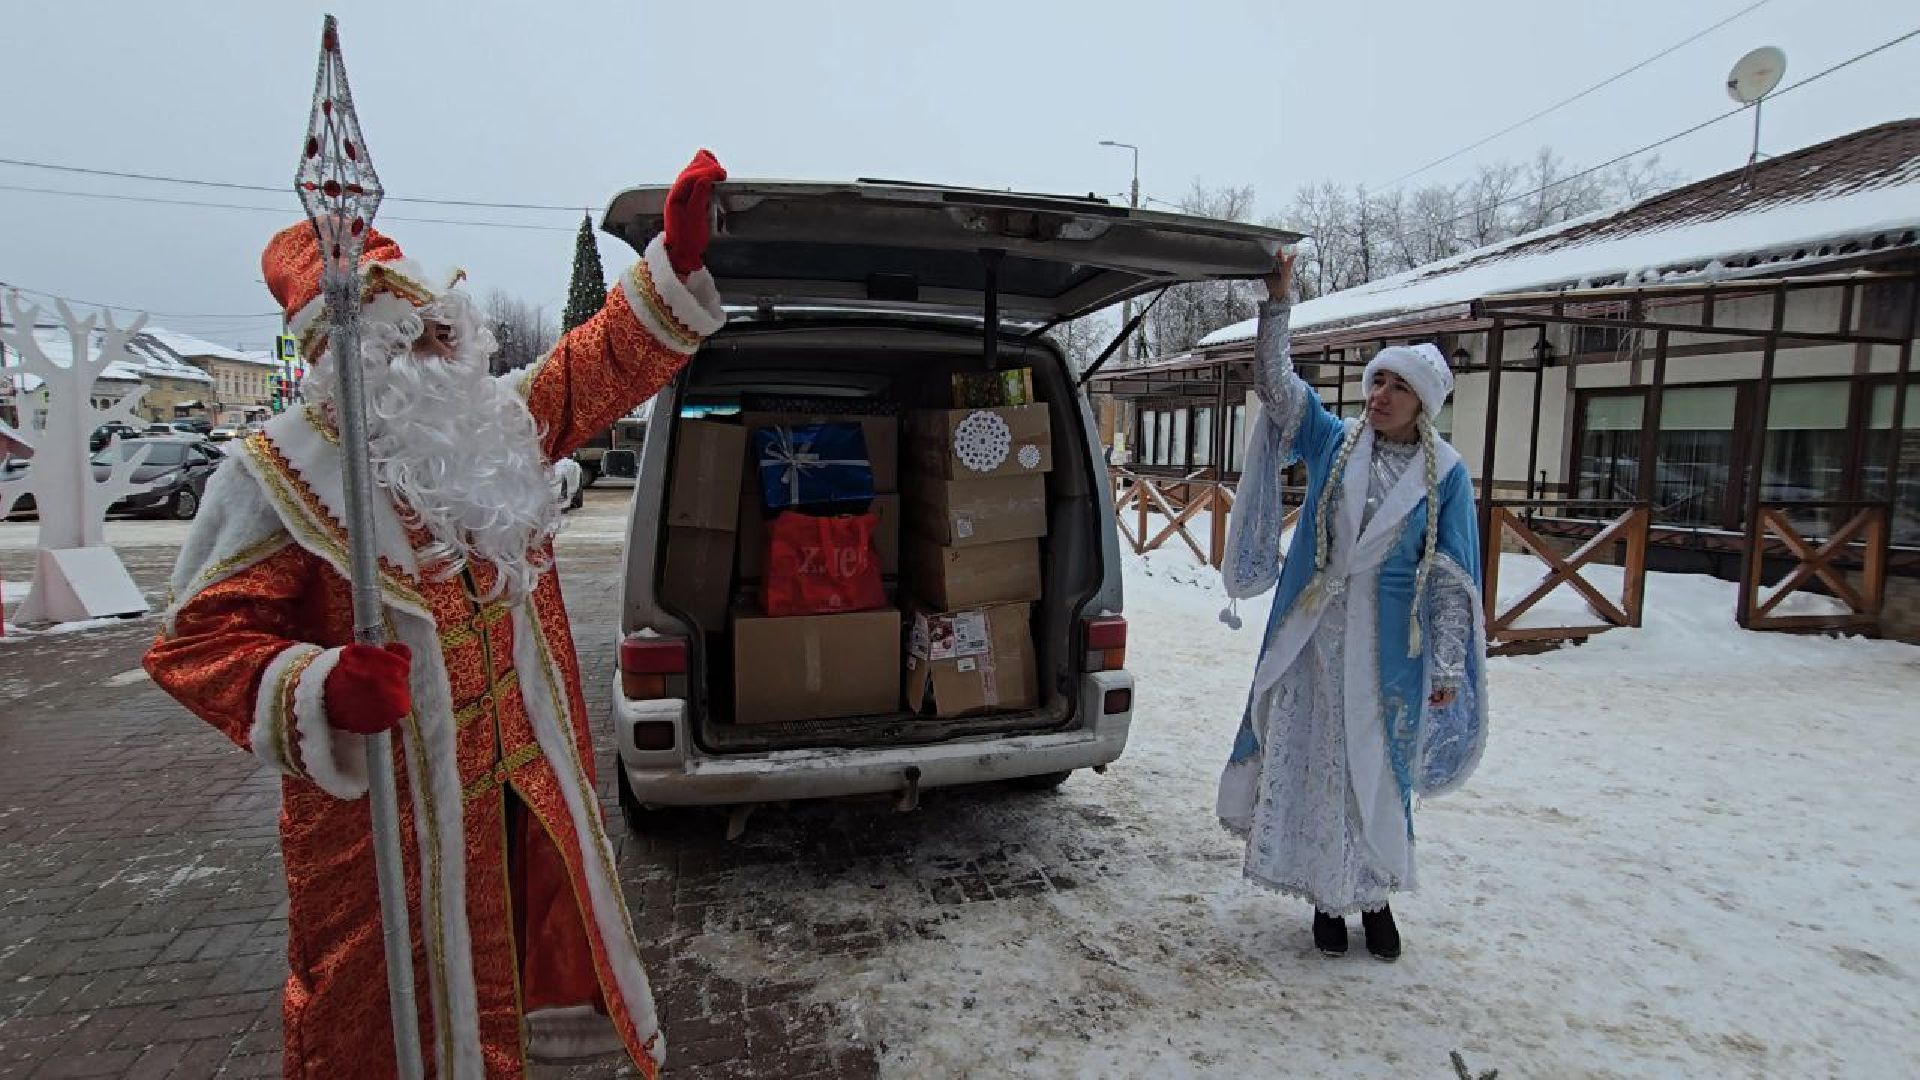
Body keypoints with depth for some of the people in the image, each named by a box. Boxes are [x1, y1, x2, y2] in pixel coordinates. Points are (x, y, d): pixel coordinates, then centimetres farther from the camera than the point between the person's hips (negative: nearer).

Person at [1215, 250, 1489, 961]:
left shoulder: (1444, 475, -1)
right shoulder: (1332, 443, 4)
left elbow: (1453, 579, -1)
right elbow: (1275, 384, -4)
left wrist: (1447, 666, -3)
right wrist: (1278, 305, -14)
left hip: (1389, 647, -1)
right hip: (1312, 638, 1)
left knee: (1378, 770, 9)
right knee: (1310, 763, 6)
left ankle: (1374, 895, 29)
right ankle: (1326, 896, 23)